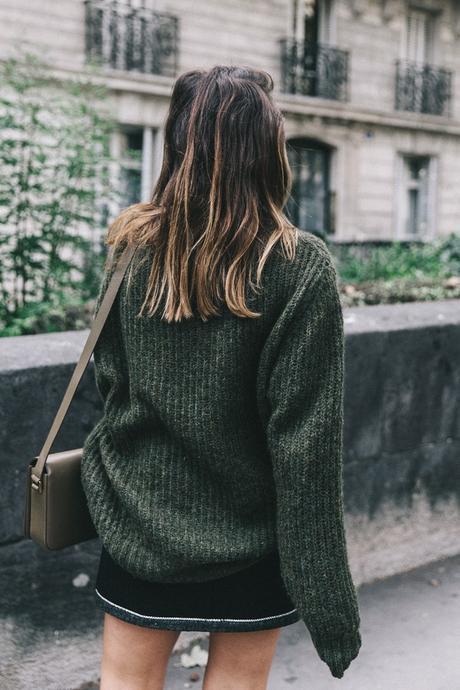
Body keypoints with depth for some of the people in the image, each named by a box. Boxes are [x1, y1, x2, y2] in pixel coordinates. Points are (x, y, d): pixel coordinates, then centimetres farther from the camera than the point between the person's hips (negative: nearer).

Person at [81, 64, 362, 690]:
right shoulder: (299, 267, -18)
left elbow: (108, 377, 5)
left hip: (136, 522, 3)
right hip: (247, 540, -2)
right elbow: (304, 441, -19)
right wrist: (327, 597, -12)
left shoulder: (131, 245, -7)